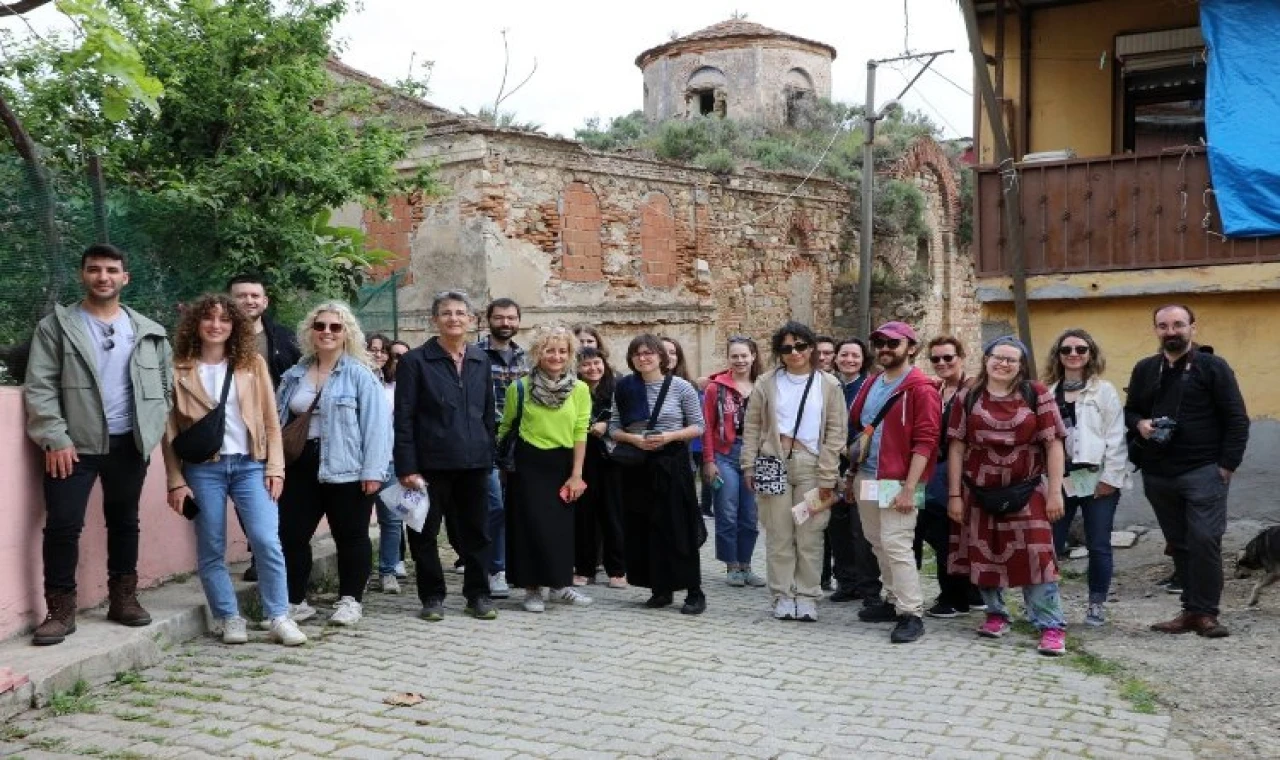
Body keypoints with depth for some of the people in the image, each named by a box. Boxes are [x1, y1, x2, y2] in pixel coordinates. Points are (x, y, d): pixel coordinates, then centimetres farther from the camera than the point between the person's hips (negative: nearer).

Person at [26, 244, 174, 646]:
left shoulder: (148, 332, 8)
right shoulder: (57, 325, 1)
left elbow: (167, 383, 12)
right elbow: (39, 386, -5)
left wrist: (152, 428, 1)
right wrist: (55, 439, -13)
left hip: (128, 444, 3)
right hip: (74, 443, -3)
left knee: (124, 522, 12)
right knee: (63, 525, -5)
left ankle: (123, 597, 24)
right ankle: (60, 609, 6)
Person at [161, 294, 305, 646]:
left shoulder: (253, 364, 8)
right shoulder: (179, 369, 4)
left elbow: (270, 420, 6)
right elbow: (170, 429, 3)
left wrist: (275, 467, -2)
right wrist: (176, 480, -2)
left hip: (250, 465, 0)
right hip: (202, 468, 0)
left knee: (267, 541, -9)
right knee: (211, 550, 3)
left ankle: (278, 617, 0)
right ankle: (230, 618, 15)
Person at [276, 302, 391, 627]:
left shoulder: (360, 375, -5)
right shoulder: (293, 376, 13)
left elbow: (376, 424, -10)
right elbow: (278, 421, 16)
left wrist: (373, 471, -16)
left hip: (345, 470, -5)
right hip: (300, 467, 5)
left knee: (350, 537, 6)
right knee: (291, 535, 5)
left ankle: (350, 600, 18)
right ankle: (295, 600, 16)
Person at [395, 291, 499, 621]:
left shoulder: (482, 361, 11)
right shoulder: (415, 361, -2)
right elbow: (404, 419, -6)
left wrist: (489, 457, 9)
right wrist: (407, 467, -11)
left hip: (474, 463, 3)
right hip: (431, 463, -3)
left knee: (476, 531, 8)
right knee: (425, 533, 5)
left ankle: (478, 594, 20)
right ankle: (432, 597, 17)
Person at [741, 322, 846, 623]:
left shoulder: (828, 385, 4)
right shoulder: (767, 383, 6)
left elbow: (835, 432, 0)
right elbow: (752, 426, 7)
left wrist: (827, 477, -5)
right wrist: (749, 466, -1)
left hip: (811, 465, -1)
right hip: (774, 463, 1)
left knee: (810, 536, 3)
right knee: (779, 535, 5)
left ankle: (807, 596, 13)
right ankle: (782, 596, 14)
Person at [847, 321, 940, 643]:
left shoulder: (920, 388, -10)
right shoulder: (871, 384, 14)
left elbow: (925, 441, -15)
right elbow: (855, 424, 23)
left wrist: (909, 488, -20)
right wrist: (852, 471, 18)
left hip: (897, 481, -8)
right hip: (866, 477, 8)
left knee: (896, 545, -11)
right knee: (878, 543, 14)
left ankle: (911, 614, -4)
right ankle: (894, 600, 26)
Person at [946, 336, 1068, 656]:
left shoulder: (1036, 395, -3)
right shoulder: (968, 398, 1)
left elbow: (1053, 444, -4)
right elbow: (956, 447, 1)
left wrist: (1054, 492, -8)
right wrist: (954, 494, -2)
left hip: (1027, 491, -2)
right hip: (979, 492, 2)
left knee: (1036, 555, -7)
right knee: (985, 555, 11)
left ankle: (1051, 626, 0)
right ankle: (996, 614, 28)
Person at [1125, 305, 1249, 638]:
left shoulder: (1213, 367, -2)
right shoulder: (1144, 370, 12)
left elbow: (1236, 419, -3)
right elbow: (1129, 411, 21)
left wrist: (1228, 464, -10)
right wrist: (1138, 424, -3)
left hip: (1203, 471, -5)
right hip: (1158, 474, 5)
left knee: (1204, 541, -10)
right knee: (1179, 545, 10)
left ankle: (1205, 613, -1)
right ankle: (1192, 610, 17)